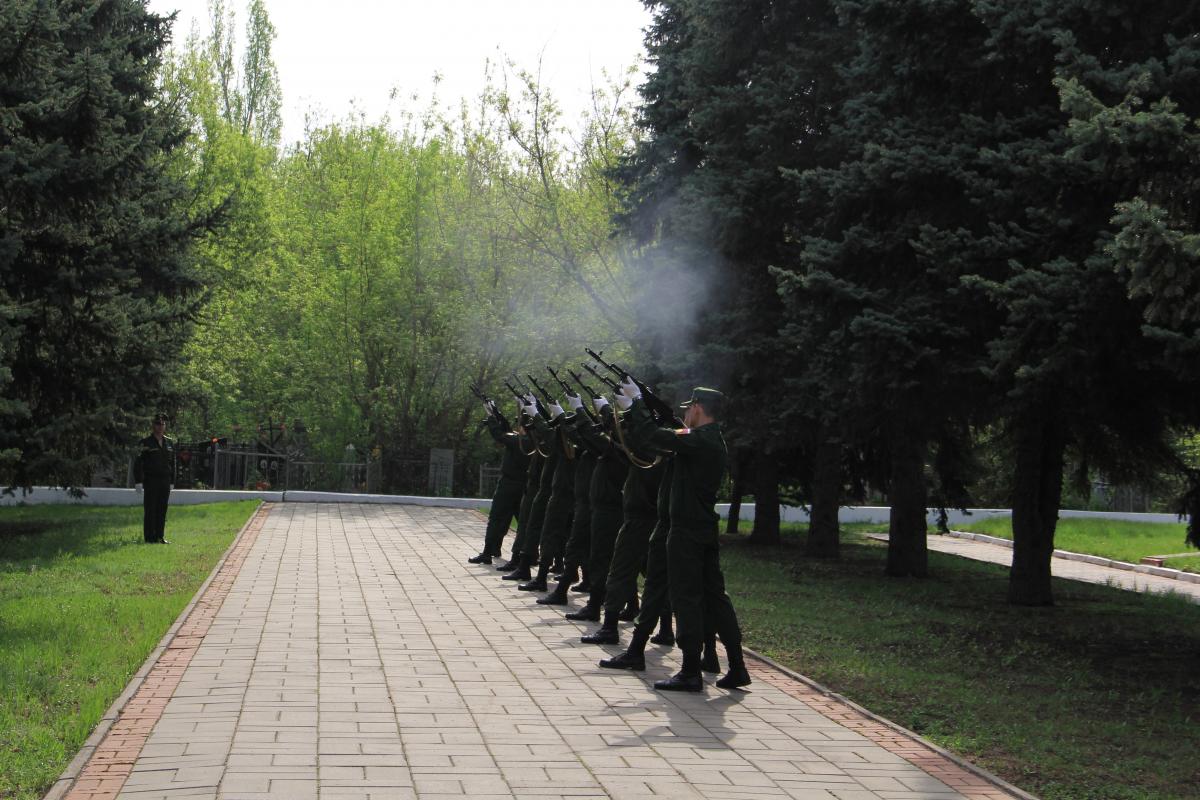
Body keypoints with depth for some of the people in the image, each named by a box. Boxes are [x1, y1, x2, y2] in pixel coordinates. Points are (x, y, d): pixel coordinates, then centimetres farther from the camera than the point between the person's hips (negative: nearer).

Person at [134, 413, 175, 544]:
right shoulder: (145, 443, -4)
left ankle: (159, 537, 9)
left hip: (165, 481, 5)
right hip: (150, 481, -5)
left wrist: (171, 481, 13)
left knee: (162, 510, 5)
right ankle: (149, 537, -1)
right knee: (150, 510, -3)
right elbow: (138, 463, -8)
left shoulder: (170, 443, 12)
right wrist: (138, 481, -14)